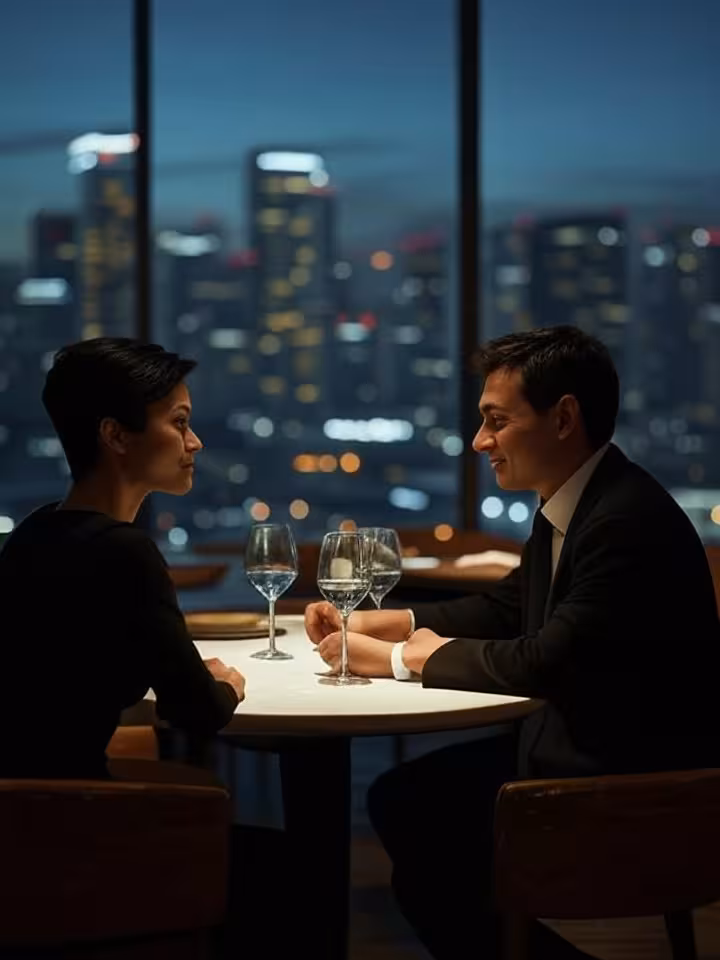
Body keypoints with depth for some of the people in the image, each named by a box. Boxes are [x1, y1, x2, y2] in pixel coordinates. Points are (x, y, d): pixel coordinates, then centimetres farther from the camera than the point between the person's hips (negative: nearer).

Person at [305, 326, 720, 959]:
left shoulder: (630, 520, -24)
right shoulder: (567, 507, 5)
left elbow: (546, 662, -27)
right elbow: (507, 608, 18)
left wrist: (409, 658, -13)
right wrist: (379, 624, 5)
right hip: (578, 747, 9)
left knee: (432, 855, -11)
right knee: (401, 798, 6)